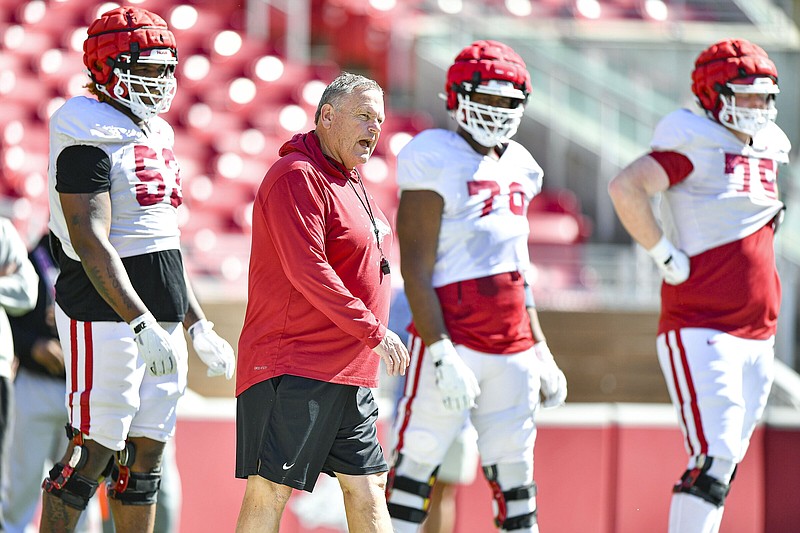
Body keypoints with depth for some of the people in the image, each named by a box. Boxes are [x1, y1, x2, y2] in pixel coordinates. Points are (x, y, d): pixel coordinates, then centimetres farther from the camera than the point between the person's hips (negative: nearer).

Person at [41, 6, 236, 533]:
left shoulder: (155, 135, 17)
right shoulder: (89, 140, -12)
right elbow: (91, 244, -20)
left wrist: (197, 325, 21)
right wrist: (141, 324, -26)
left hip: (158, 317, 9)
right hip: (107, 314, -9)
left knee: (146, 452, 9)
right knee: (94, 451, -8)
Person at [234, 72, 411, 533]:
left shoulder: (350, 180, 20)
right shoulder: (298, 177, -12)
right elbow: (307, 271, -21)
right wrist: (374, 332, -19)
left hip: (349, 373, 10)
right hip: (292, 370, -10)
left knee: (368, 486, 9)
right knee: (270, 492, -9)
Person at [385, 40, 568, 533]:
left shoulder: (517, 168, 14)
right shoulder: (436, 161, -8)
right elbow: (416, 270, -12)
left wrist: (541, 353, 18)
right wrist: (441, 353, -19)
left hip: (512, 346, 7)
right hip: (454, 339, -7)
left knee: (515, 470, 8)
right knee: (418, 461, -5)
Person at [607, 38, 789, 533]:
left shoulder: (766, 149, 16)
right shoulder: (695, 144, -9)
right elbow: (626, 187, -24)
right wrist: (667, 258, -18)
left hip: (756, 337, 8)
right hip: (700, 330, -8)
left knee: (724, 464, 9)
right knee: (713, 458, -17)